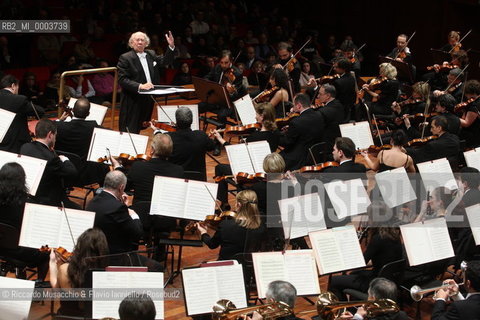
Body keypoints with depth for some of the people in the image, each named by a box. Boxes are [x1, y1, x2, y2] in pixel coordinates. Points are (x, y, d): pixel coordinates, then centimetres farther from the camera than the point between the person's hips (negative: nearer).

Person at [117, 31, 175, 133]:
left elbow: (165, 61, 22)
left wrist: (171, 46, 5)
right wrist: (140, 86, -26)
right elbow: (122, 80, -16)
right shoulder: (125, 58, -8)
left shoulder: (151, 55, 12)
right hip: (133, 101, -6)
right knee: (130, 132, -5)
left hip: (148, 100, 6)